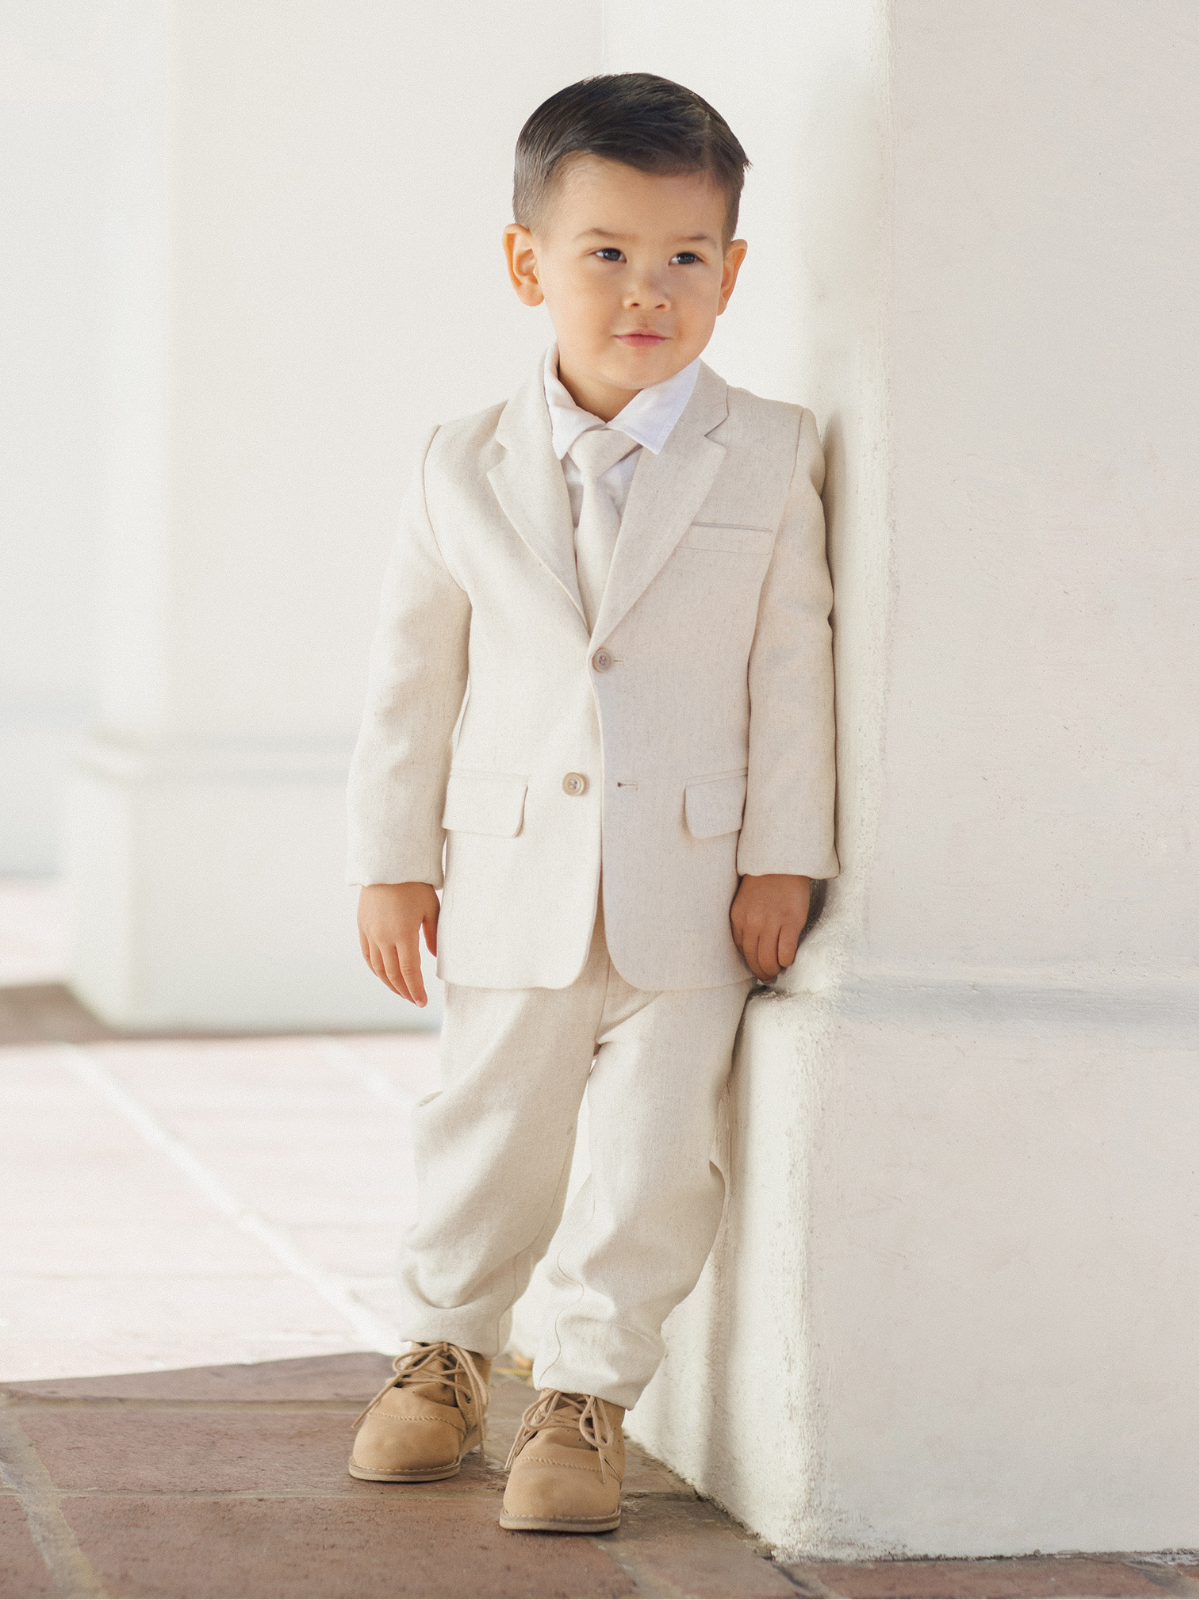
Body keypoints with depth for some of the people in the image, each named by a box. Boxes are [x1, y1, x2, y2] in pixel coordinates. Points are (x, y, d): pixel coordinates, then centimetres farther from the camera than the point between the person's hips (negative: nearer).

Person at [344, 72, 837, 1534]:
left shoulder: (767, 459, -2)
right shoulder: (464, 470, 1)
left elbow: (791, 663, -2)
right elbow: (414, 674, 6)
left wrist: (782, 860, -5)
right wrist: (391, 862, 5)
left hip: (693, 888, -1)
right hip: (514, 879, 1)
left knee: (655, 1155, -1)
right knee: (488, 1133, 12)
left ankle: (585, 1394, 15)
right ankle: (445, 1355, 34)